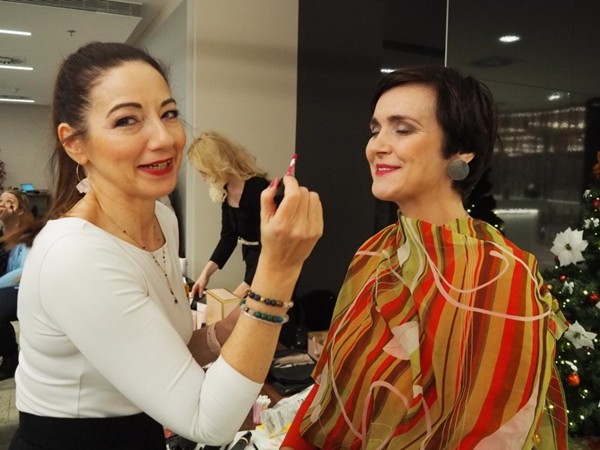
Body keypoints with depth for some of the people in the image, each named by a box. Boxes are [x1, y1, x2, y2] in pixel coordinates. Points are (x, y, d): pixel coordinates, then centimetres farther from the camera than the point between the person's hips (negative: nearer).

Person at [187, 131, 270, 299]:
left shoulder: (258, 188, -25)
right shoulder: (226, 190, -1)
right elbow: (228, 237, 2)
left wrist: (244, 288, -27)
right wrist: (206, 272, -7)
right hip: (253, 261, 7)